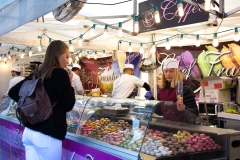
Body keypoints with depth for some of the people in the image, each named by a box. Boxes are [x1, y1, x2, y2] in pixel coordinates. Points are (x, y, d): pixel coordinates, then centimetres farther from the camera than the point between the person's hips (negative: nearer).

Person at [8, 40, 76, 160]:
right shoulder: (60, 73, -11)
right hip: (47, 135, -7)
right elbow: (68, 106, -8)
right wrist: (69, 83, 2)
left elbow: (13, 92, 14)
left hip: (29, 131, 7)